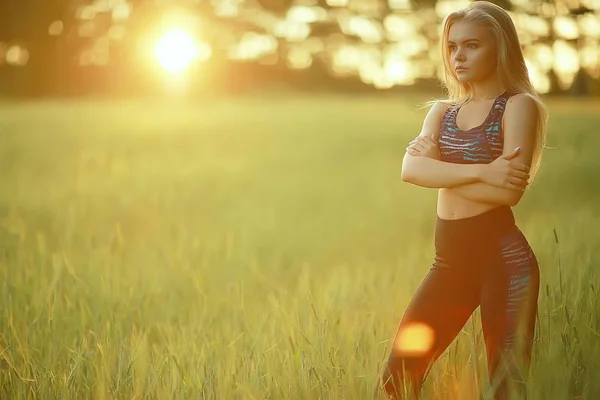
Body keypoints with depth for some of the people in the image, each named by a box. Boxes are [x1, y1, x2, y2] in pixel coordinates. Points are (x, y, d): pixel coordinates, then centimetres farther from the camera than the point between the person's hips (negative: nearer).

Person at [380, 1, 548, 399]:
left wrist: (438, 168, -7)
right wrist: (480, 171, -19)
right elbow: (411, 169, -6)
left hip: (503, 256, -6)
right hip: (450, 258, 6)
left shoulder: (519, 105, -3)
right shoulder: (442, 111, 14)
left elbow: (510, 190, -18)